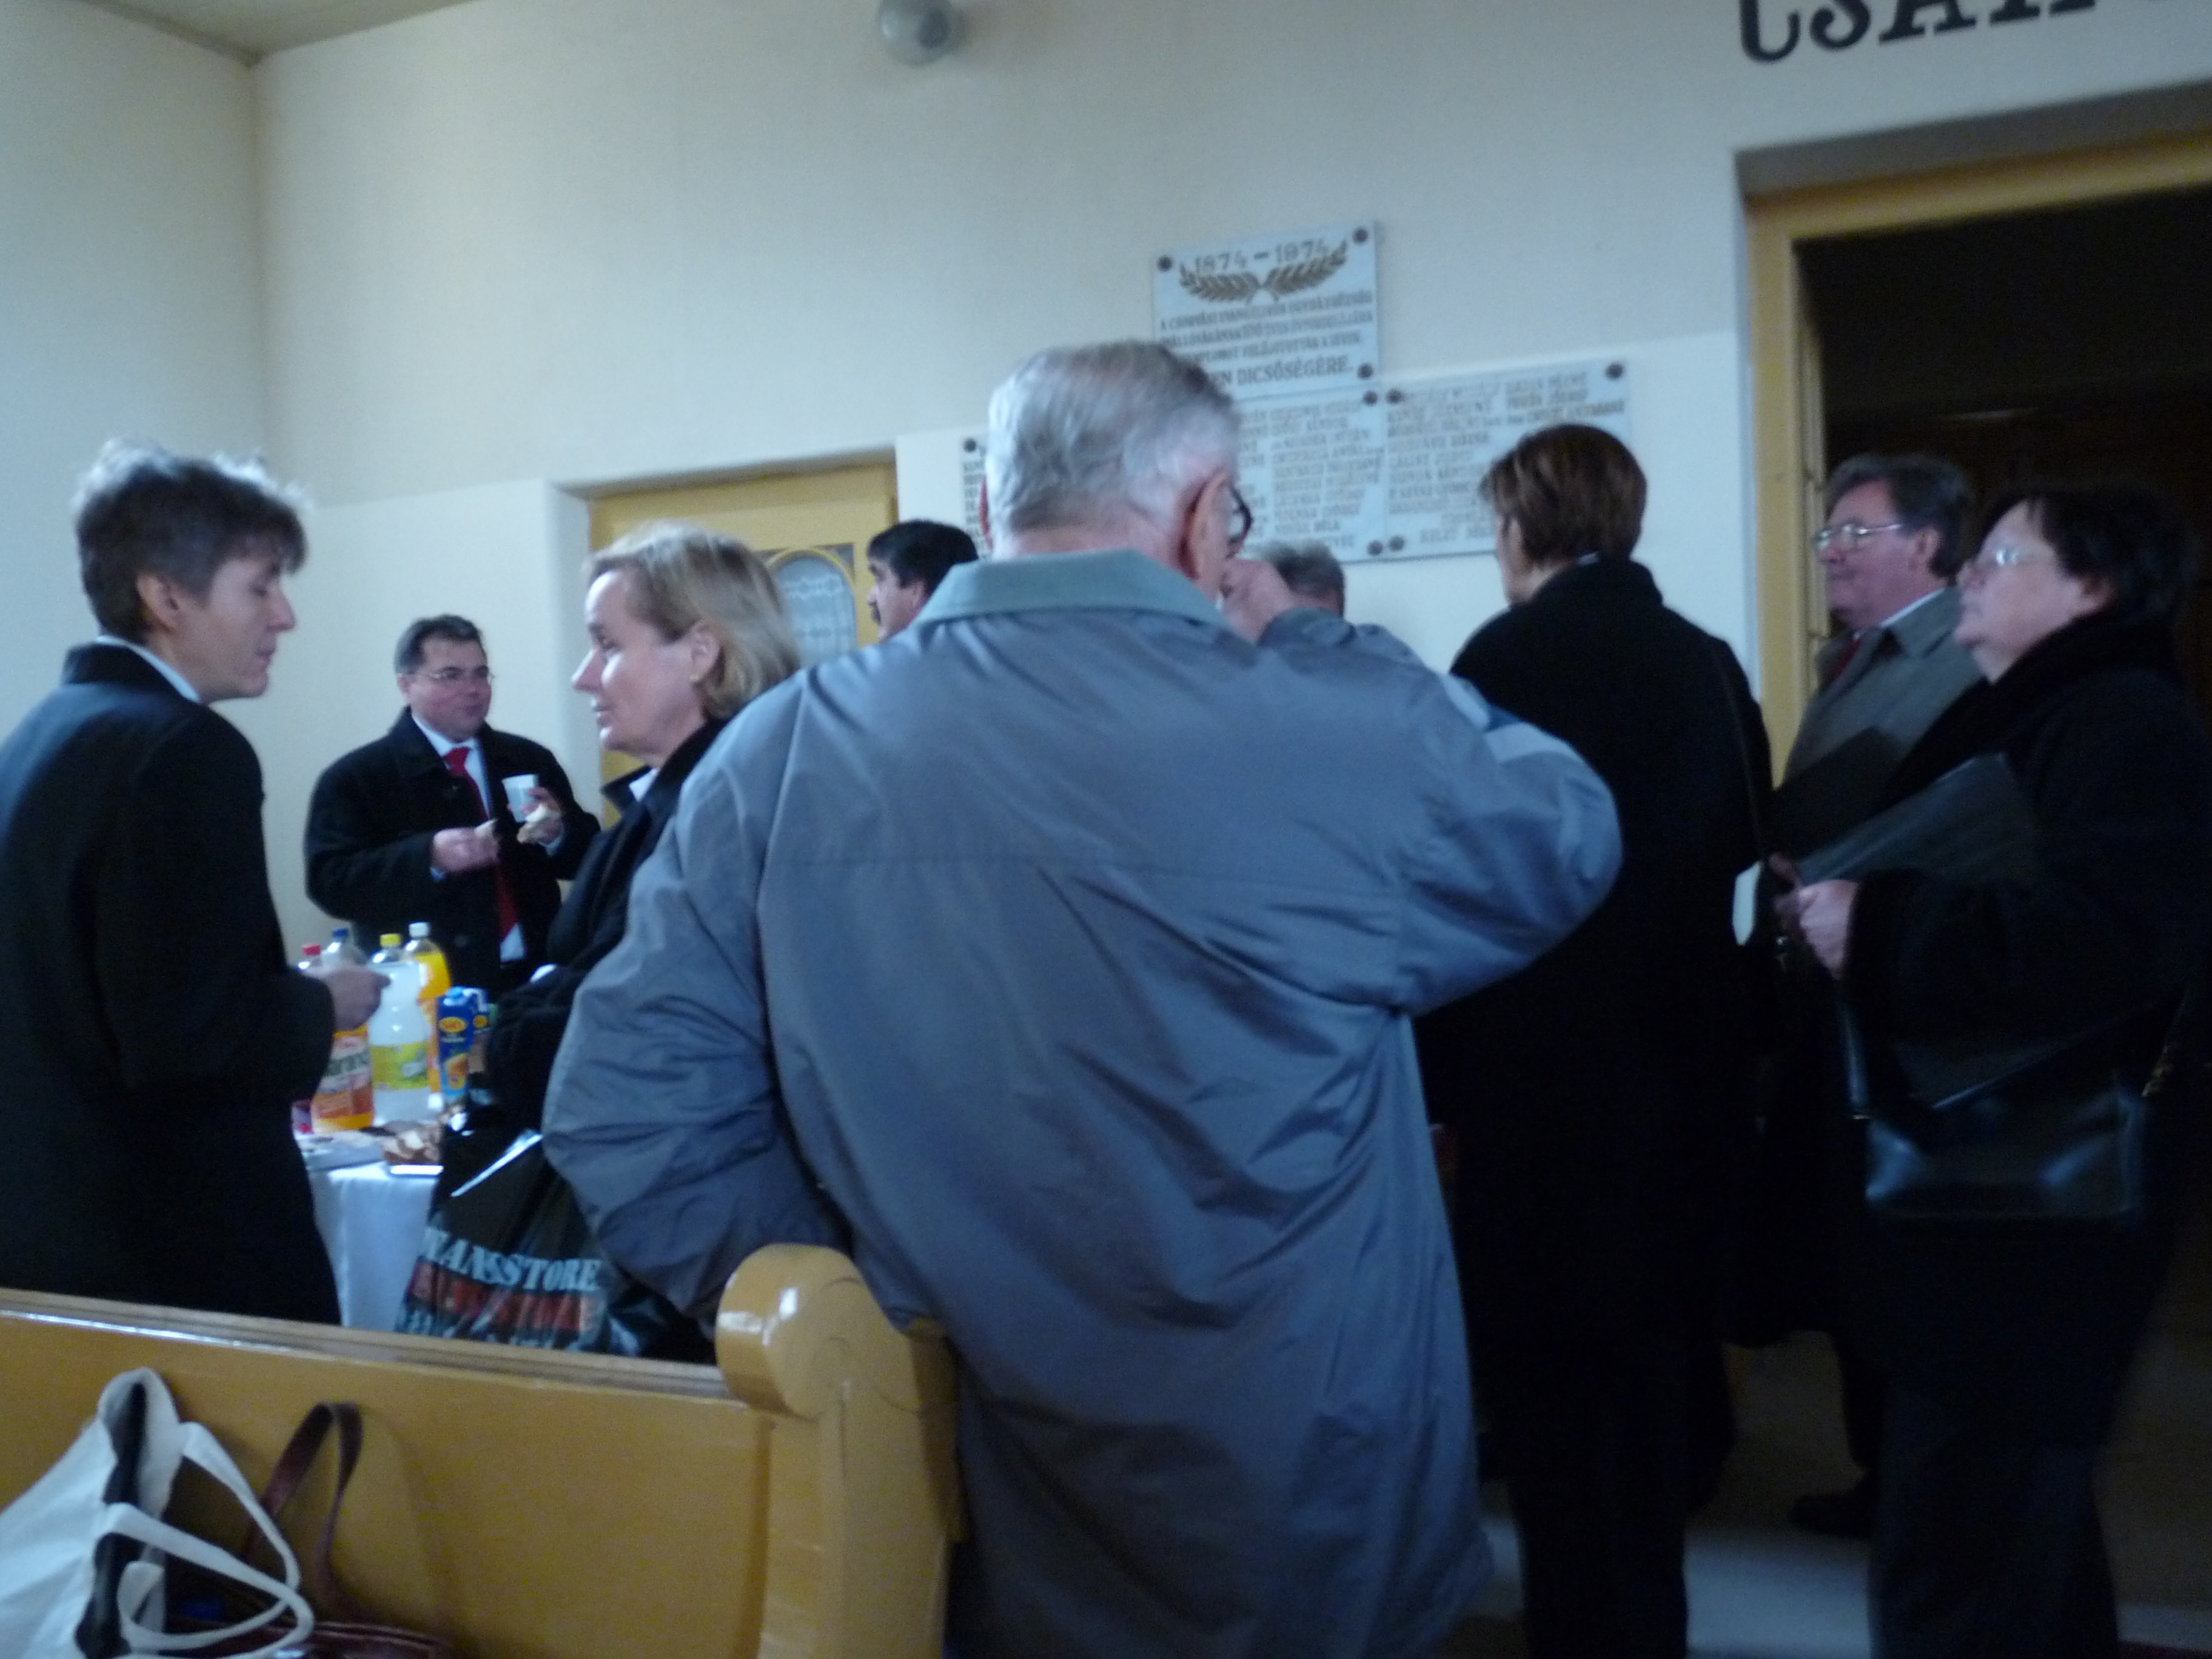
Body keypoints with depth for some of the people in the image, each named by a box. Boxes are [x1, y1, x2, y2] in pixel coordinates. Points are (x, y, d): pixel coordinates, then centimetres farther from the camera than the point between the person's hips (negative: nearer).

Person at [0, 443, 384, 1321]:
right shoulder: (182, 749, -19)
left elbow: (92, 996, 15)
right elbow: (191, 1038, -25)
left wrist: (288, 998, 15)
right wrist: (325, 1005, -7)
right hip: (181, 1247, -9)